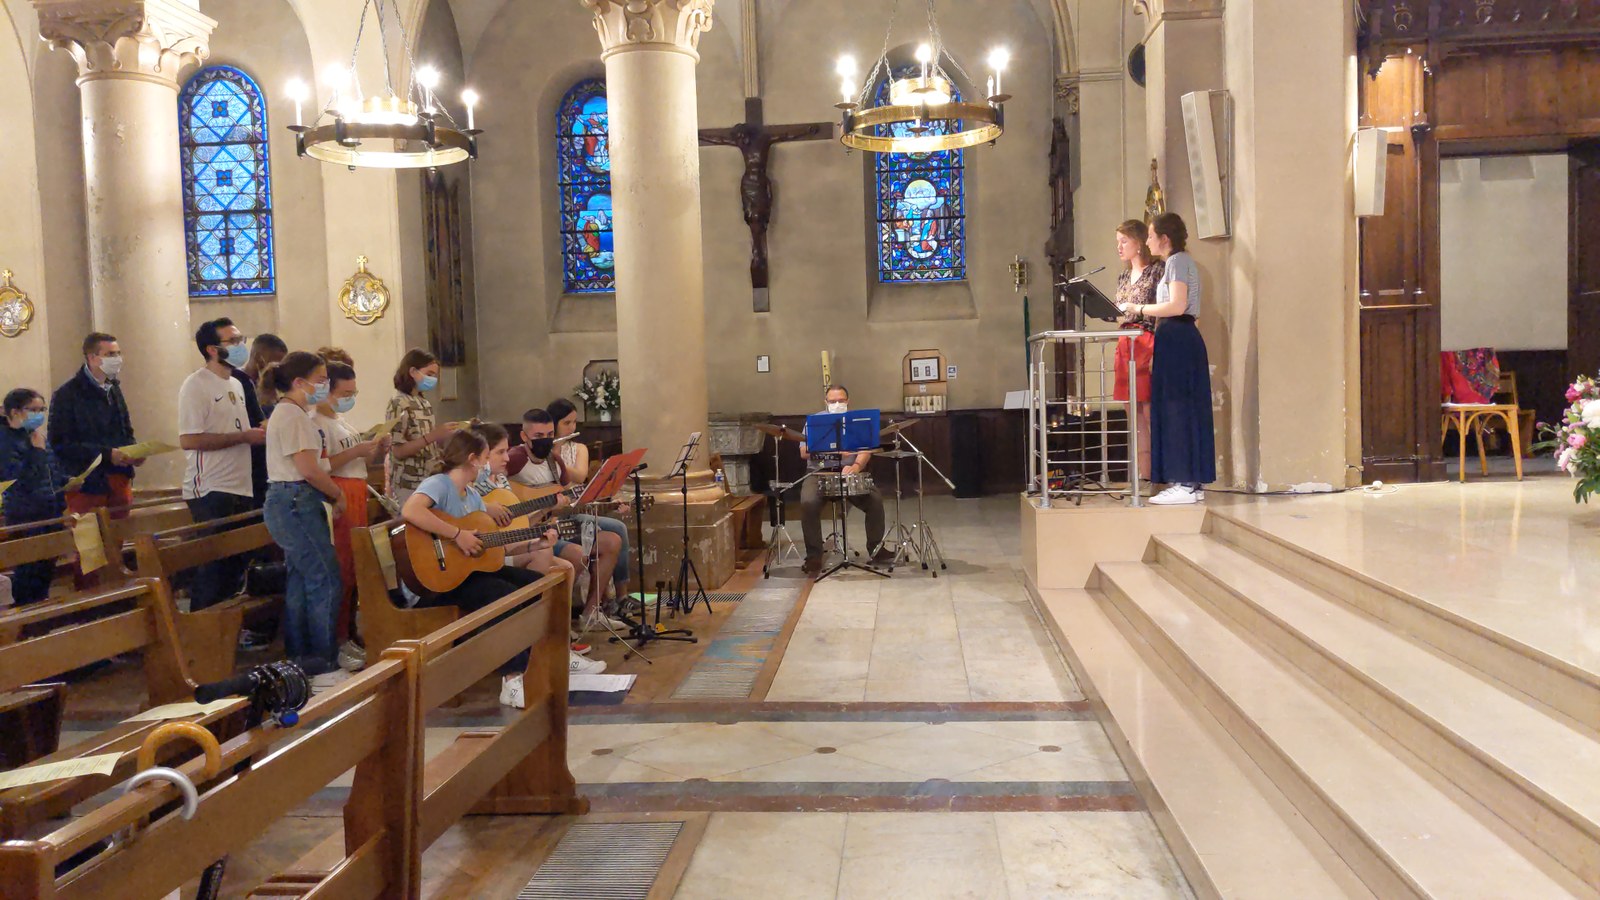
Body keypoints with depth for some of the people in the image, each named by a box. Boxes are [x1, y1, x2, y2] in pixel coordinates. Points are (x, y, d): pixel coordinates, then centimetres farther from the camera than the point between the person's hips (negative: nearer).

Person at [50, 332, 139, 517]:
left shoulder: (114, 389, 14)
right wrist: (106, 454, -20)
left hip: (120, 480, 6)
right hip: (87, 483, -6)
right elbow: (60, 444, -14)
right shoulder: (67, 394, -8)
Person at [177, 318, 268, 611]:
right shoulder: (196, 385, -10)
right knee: (213, 568, -4)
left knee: (235, 565, 11)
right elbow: (188, 440, -19)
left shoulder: (236, 384, 17)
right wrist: (243, 436, -17)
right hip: (211, 492, -8)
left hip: (241, 490, 8)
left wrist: (258, 434, 4)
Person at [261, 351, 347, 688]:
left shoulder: (289, 412, 18)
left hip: (288, 503, 11)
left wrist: (328, 497, 8)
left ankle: (298, 661, 17)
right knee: (326, 581, -9)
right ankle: (322, 667, -5)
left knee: (300, 580, 12)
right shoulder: (292, 414, -13)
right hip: (296, 504, -11)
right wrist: (338, 496, -6)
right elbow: (309, 470, -19)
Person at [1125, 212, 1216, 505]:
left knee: (1177, 409, -8)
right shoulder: (1178, 261, 21)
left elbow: (1177, 306, -21)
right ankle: (1191, 482, 12)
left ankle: (1185, 484, -7)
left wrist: (1141, 309, -11)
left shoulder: (1178, 261, -9)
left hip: (1177, 340, -10)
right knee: (1181, 410, 9)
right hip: (1178, 340, 10)